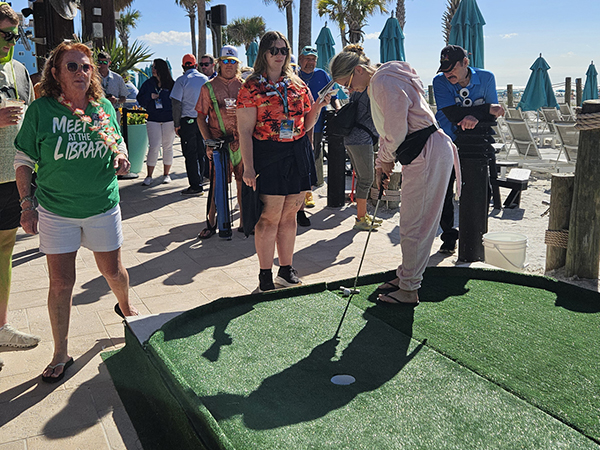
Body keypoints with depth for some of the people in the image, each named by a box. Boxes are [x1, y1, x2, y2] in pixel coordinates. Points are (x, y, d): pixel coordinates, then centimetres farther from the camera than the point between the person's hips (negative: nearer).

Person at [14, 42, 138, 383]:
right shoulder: (41, 110, -8)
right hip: (56, 211, -2)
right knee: (61, 283, 3)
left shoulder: (104, 107, 1)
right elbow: (24, 161, -1)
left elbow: (119, 144, 16)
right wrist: (27, 205, -6)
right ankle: (61, 354, 19)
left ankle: (126, 307, 49)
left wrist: (122, 157, -7)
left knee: (113, 271, 14)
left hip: (103, 207, 2)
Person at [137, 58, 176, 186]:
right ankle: (149, 176, 0)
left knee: (167, 147, 6)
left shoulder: (171, 84, 2)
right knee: (154, 147, -7)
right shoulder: (148, 83, 9)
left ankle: (166, 174, 19)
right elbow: (140, 99, 9)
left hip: (169, 119, -1)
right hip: (153, 119, 1)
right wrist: (150, 96, -11)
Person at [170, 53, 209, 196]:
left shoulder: (181, 81, -6)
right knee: (201, 152, 12)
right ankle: (199, 181, 20)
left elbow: (177, 104, -10)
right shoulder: (206, 79, 6)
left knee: (190, 154, -1)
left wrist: (177, 124, -3)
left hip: (188, 121, -4)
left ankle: (195, 186, 0)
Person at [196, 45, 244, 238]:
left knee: (243, 182, 6)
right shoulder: (209, 87, 5)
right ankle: (211, 221, 11)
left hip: (242, 141, 2)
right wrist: (208, 141, -5)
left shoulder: (243, 86, 9)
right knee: (217, 183, -2)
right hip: (218, 142, -2)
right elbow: (201, 117, 4)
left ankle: (244, 221, 18)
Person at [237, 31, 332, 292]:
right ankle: (265, 276, 7)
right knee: (269, 218, -4)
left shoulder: (298, 85, 13)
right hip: (268, 156, -5)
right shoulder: (251, 88, -2)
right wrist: (248, 167, -15)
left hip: (298, 155, 5)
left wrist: (317, 107, -2)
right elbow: (245, 131, -7)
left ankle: (286, 270, 22)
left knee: (289, 216, 11)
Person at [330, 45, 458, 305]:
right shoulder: (376, 85, 17)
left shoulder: (384, 82, -15)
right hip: (418, 155, 10)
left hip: (427, 154, -10)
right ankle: (406, 276, 29)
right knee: (412, 222, 17)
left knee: (414, 225, -4)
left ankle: (409, 291, 6)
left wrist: (386, 158, -1)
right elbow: (389, 132, 23)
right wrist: (381, 164, 17)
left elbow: (397, 131, -18)